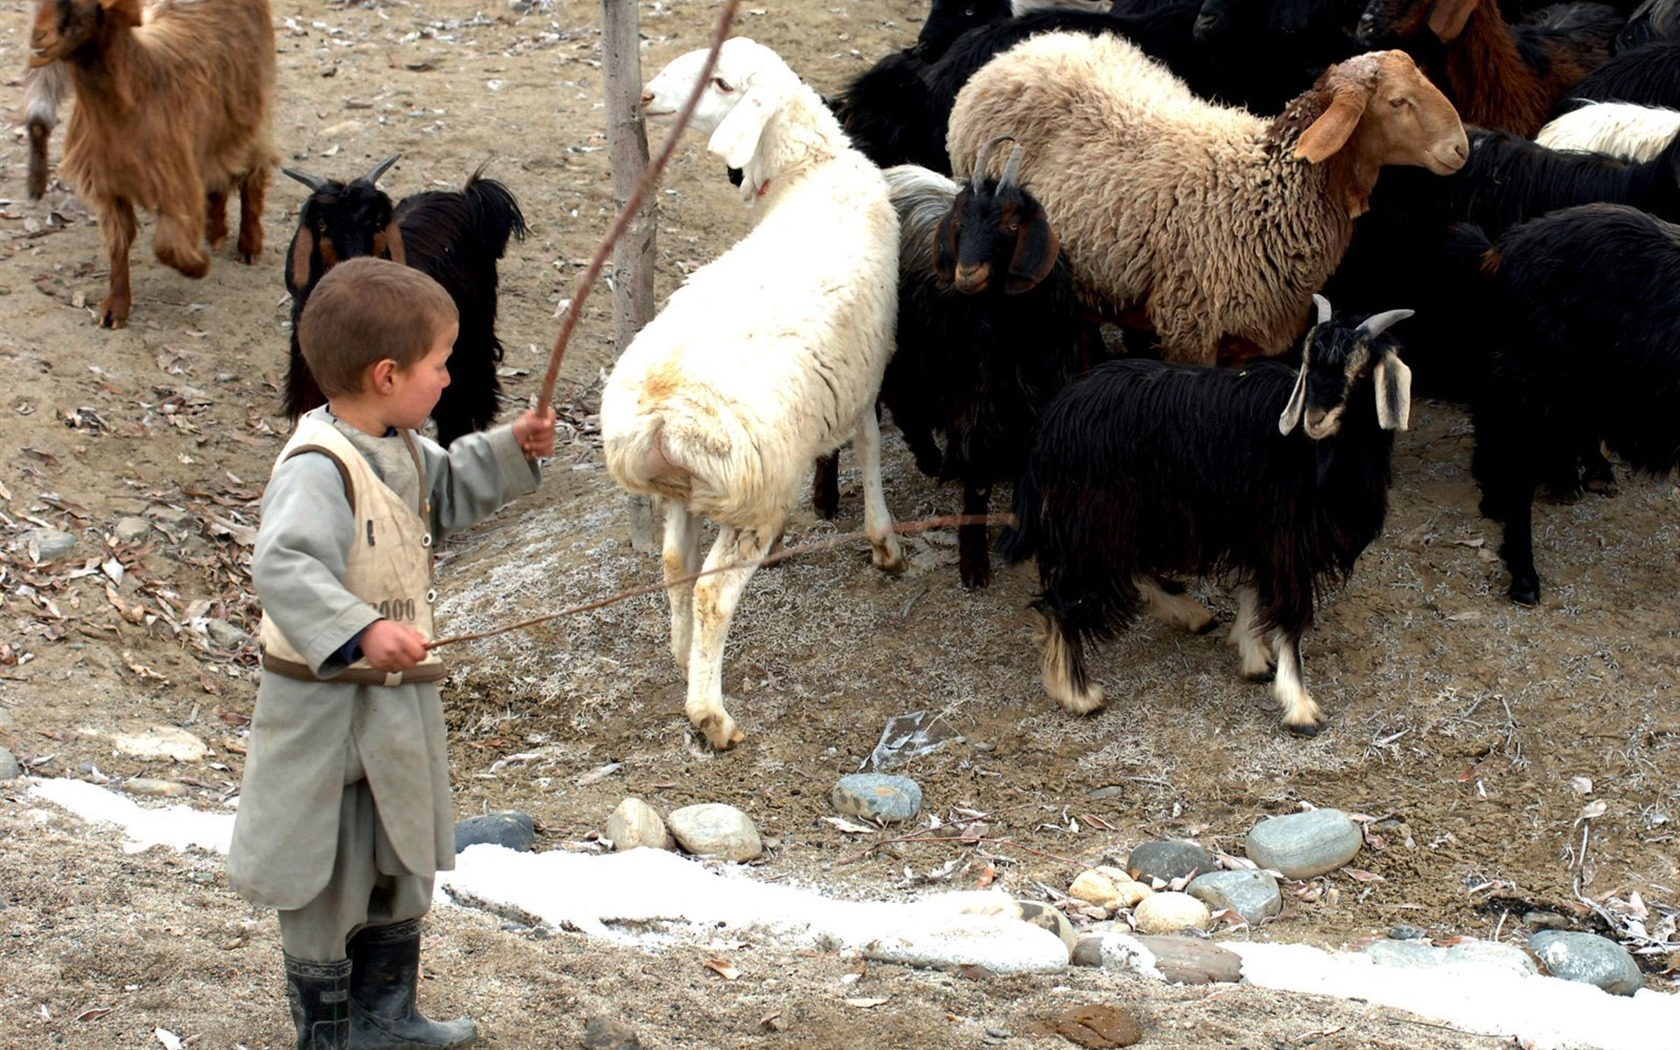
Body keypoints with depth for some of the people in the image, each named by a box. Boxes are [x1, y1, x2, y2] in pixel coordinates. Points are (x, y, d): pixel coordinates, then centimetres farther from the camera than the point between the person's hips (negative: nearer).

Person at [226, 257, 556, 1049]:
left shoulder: (399, 449, 4)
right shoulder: (318, 469, -27)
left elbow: (443, 493, 25)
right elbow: (284, 569, -38)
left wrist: (510, 451, 11)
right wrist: (361, 631, -49)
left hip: (398, 701, 10)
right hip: (329, 711, -10)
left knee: (403, 868, 22)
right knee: (329, 881, 4)